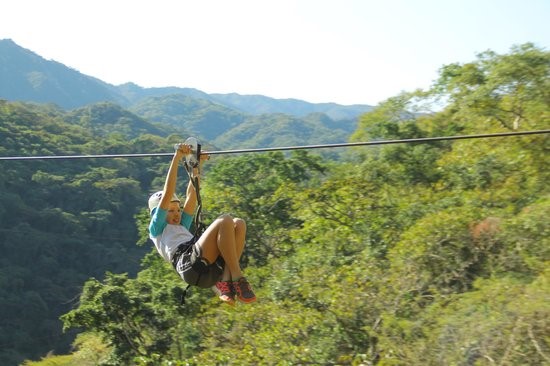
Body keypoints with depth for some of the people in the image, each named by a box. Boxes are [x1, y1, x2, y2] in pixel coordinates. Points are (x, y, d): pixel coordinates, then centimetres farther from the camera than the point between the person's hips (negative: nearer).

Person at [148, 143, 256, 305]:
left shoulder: (182, 227, 41)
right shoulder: (157, 228, 22)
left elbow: (191, 196, 39)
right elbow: (167, 194, 12)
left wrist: (196, 166, 34)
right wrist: (177, 158, 11)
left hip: (211, 269, 8)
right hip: (190, 263, -8)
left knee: (239, 224, -5)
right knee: (224, 221, -21)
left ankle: (225, 281, -18)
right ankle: (238, 278, -26)